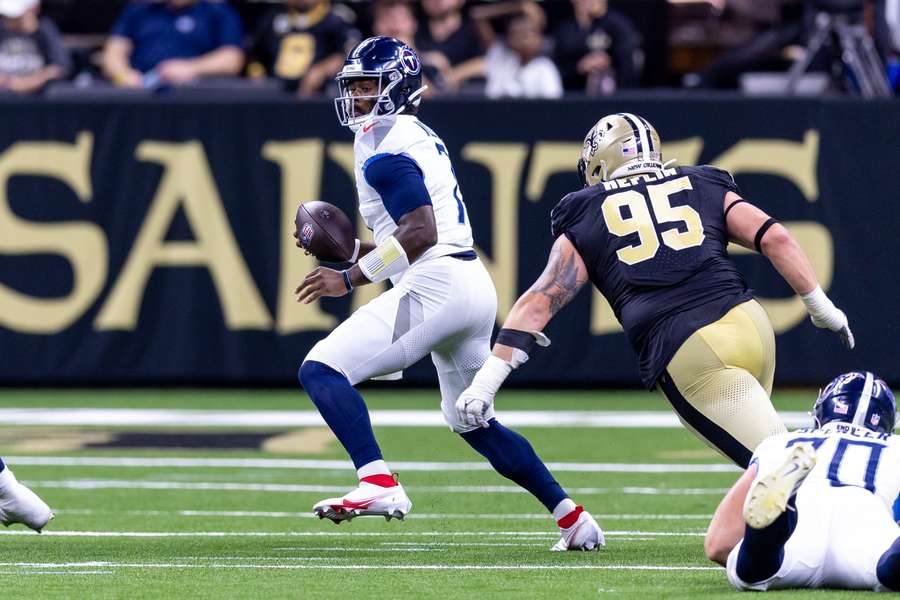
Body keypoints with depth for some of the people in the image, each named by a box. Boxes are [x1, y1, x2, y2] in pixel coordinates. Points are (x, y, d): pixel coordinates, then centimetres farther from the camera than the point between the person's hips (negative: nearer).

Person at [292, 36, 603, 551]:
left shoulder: (385, 148, -9)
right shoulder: (420, 137, 21)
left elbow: (420, 233, -20)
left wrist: (350, 277, -19)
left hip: (435, 286, -10)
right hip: (476, 286, 10)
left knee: (321, 370, -12)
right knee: (472, 422, 25)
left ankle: (378, 482, -27)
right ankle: (572, 518, 25)